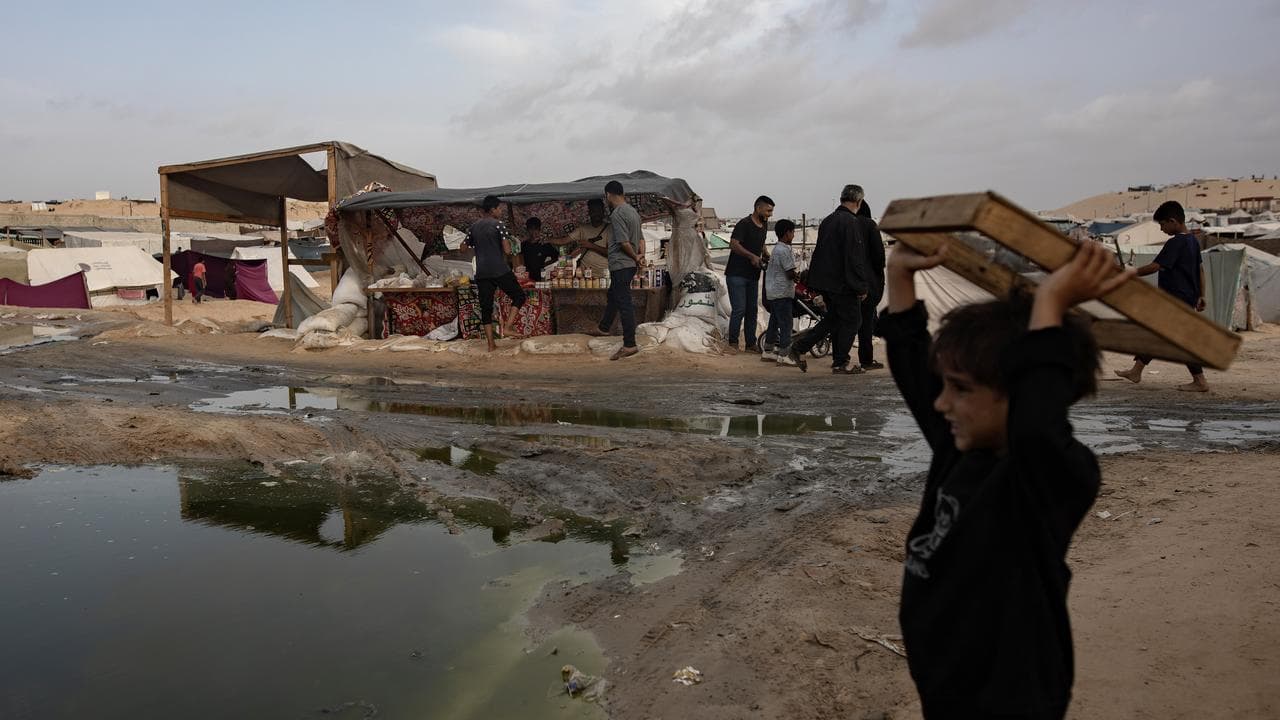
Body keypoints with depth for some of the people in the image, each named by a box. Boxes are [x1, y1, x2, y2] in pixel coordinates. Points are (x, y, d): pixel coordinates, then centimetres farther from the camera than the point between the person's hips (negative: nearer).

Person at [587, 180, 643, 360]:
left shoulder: (617, 214, -17)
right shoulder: (633, 211, 12)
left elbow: (624, 242, -21)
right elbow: (641, 238, 13)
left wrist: (636, 258, -7)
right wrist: (641, 256, 0)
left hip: (620, 265, -10)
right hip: (630, 265, 10)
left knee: (624, 304, -9)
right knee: (613, 296, 25)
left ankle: (630, 345, -9)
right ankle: (603, 328, 42)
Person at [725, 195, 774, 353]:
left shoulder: (764, 225, 14)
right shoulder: (744, 224, -12)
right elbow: (733, 244, -23)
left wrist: (766, 257, 16)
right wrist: (752, 256, -26)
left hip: (753, 275, 8)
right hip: (737, 274, -8)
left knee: (752, 310, 9)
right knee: (739, 309, -11)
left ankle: (751, 344, 16)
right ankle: (732, 342, 0)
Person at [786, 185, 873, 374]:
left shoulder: (827, 220, 12)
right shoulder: (852, 223, -16)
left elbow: (820, 251, 17)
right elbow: (855, 257, -19)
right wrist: (862, 287, -15)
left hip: (825, 280, 9)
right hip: (842, 282, -9)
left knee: (834, 318, 18)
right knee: (851, 320, 4)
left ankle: (799, 348, 13)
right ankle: (841, 363, 9)